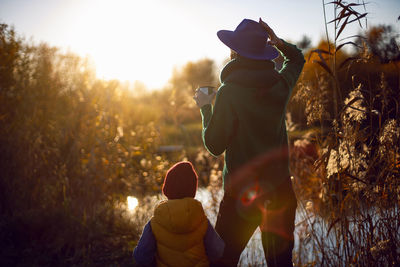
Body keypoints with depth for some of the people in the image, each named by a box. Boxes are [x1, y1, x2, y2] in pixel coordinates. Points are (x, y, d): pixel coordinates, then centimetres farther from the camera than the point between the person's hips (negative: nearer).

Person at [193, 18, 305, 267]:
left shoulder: (229, 92, -16)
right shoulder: (280, 84, 0)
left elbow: (215, 145, -10)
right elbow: (297, 59, 24)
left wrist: (205, 108, 2)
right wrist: (278, 43, 7)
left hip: (242, 194, -5)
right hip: (280, 189, 5)